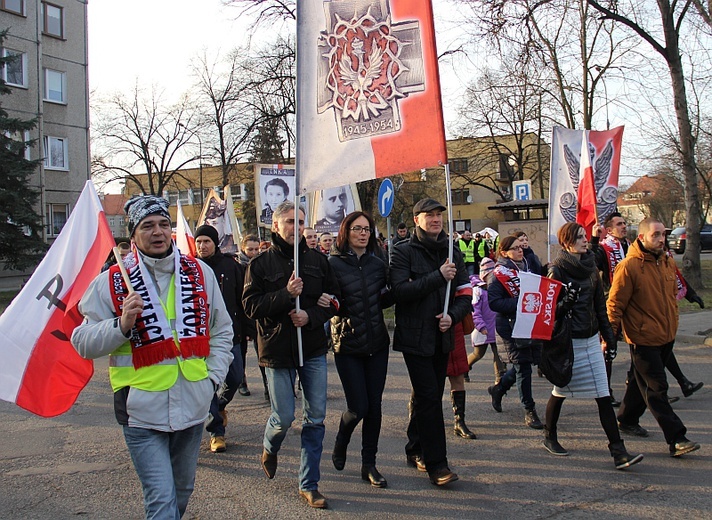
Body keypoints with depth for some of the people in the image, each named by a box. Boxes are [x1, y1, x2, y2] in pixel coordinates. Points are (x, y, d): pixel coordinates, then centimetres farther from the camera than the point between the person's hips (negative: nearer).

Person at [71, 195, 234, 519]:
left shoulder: (200, 273, 5)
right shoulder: (111, 282, -4)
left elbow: (222, 330, 13)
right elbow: (83, 343, -3)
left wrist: (213, 377, 3)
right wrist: (122, 325, -20)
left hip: (193, 406, 4)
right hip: (142, 410, -4)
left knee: (183, 489, 20)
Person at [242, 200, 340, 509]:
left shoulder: (317, 260, 4)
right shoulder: (261, 264, -2)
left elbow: (333, 299, 6)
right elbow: (251, 306, -9)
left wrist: (311, 316, -12)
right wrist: (285, 294, -21)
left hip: (314, 348, 3)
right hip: (277, 348, -2)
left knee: (315, 418, 4)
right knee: (283, 417, 2)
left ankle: (308, 484, 17)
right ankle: (270, 449, 38)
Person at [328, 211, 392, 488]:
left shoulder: (378, 263, 6)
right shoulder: (333, 264, -7)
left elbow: (383, 300, 12)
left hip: (377, 343, 4)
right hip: (348, 345, -4)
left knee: (374, 405, 6)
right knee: (358, 407, -3)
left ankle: (369, 464, 21)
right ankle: (340, 444, 30)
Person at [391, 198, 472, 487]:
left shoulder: (452, 253, 10)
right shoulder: (403, 252, -5)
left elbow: (466, 294, 9)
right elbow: (400, 290, -19)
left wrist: (453, 315, -10)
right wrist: (438, 277, -20)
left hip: (442, 337, 5)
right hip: (415, 337, -5)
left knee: (426, 396, 14)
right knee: (429, 397, -8)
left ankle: (415, 451, 29)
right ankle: (436, 463, -1)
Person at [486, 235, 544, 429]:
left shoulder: (526, 267, 12)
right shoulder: (499, 274, -10)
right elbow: (494, 302, -18)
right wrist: (520, 302, -23)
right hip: (512, 327, -7)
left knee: (525, 363, 13)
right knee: (523, 367, -1)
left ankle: (498, 388, 36)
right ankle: (529, 410, 11)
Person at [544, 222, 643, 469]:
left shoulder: (591, 268, 8)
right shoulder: (557, 270, -10)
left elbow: (600, 305, 13)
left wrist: (609, 335, 11)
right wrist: (565, 303, -31)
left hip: (591, 339, 5)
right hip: (567, 341, -5)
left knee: (603, 396, 1)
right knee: (560, 391, 11)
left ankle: (618, 451, 1)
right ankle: (549, 437, 32)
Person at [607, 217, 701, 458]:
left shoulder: (668, 262, 6)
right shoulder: (629, 266, -16)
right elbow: (615, 304, -14)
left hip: (666, 336, 8)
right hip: (643, 338, -8)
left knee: (643, 381, 19)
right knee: (656, 389, -2)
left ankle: (627, 420, 36)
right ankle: (676, 438, 2)